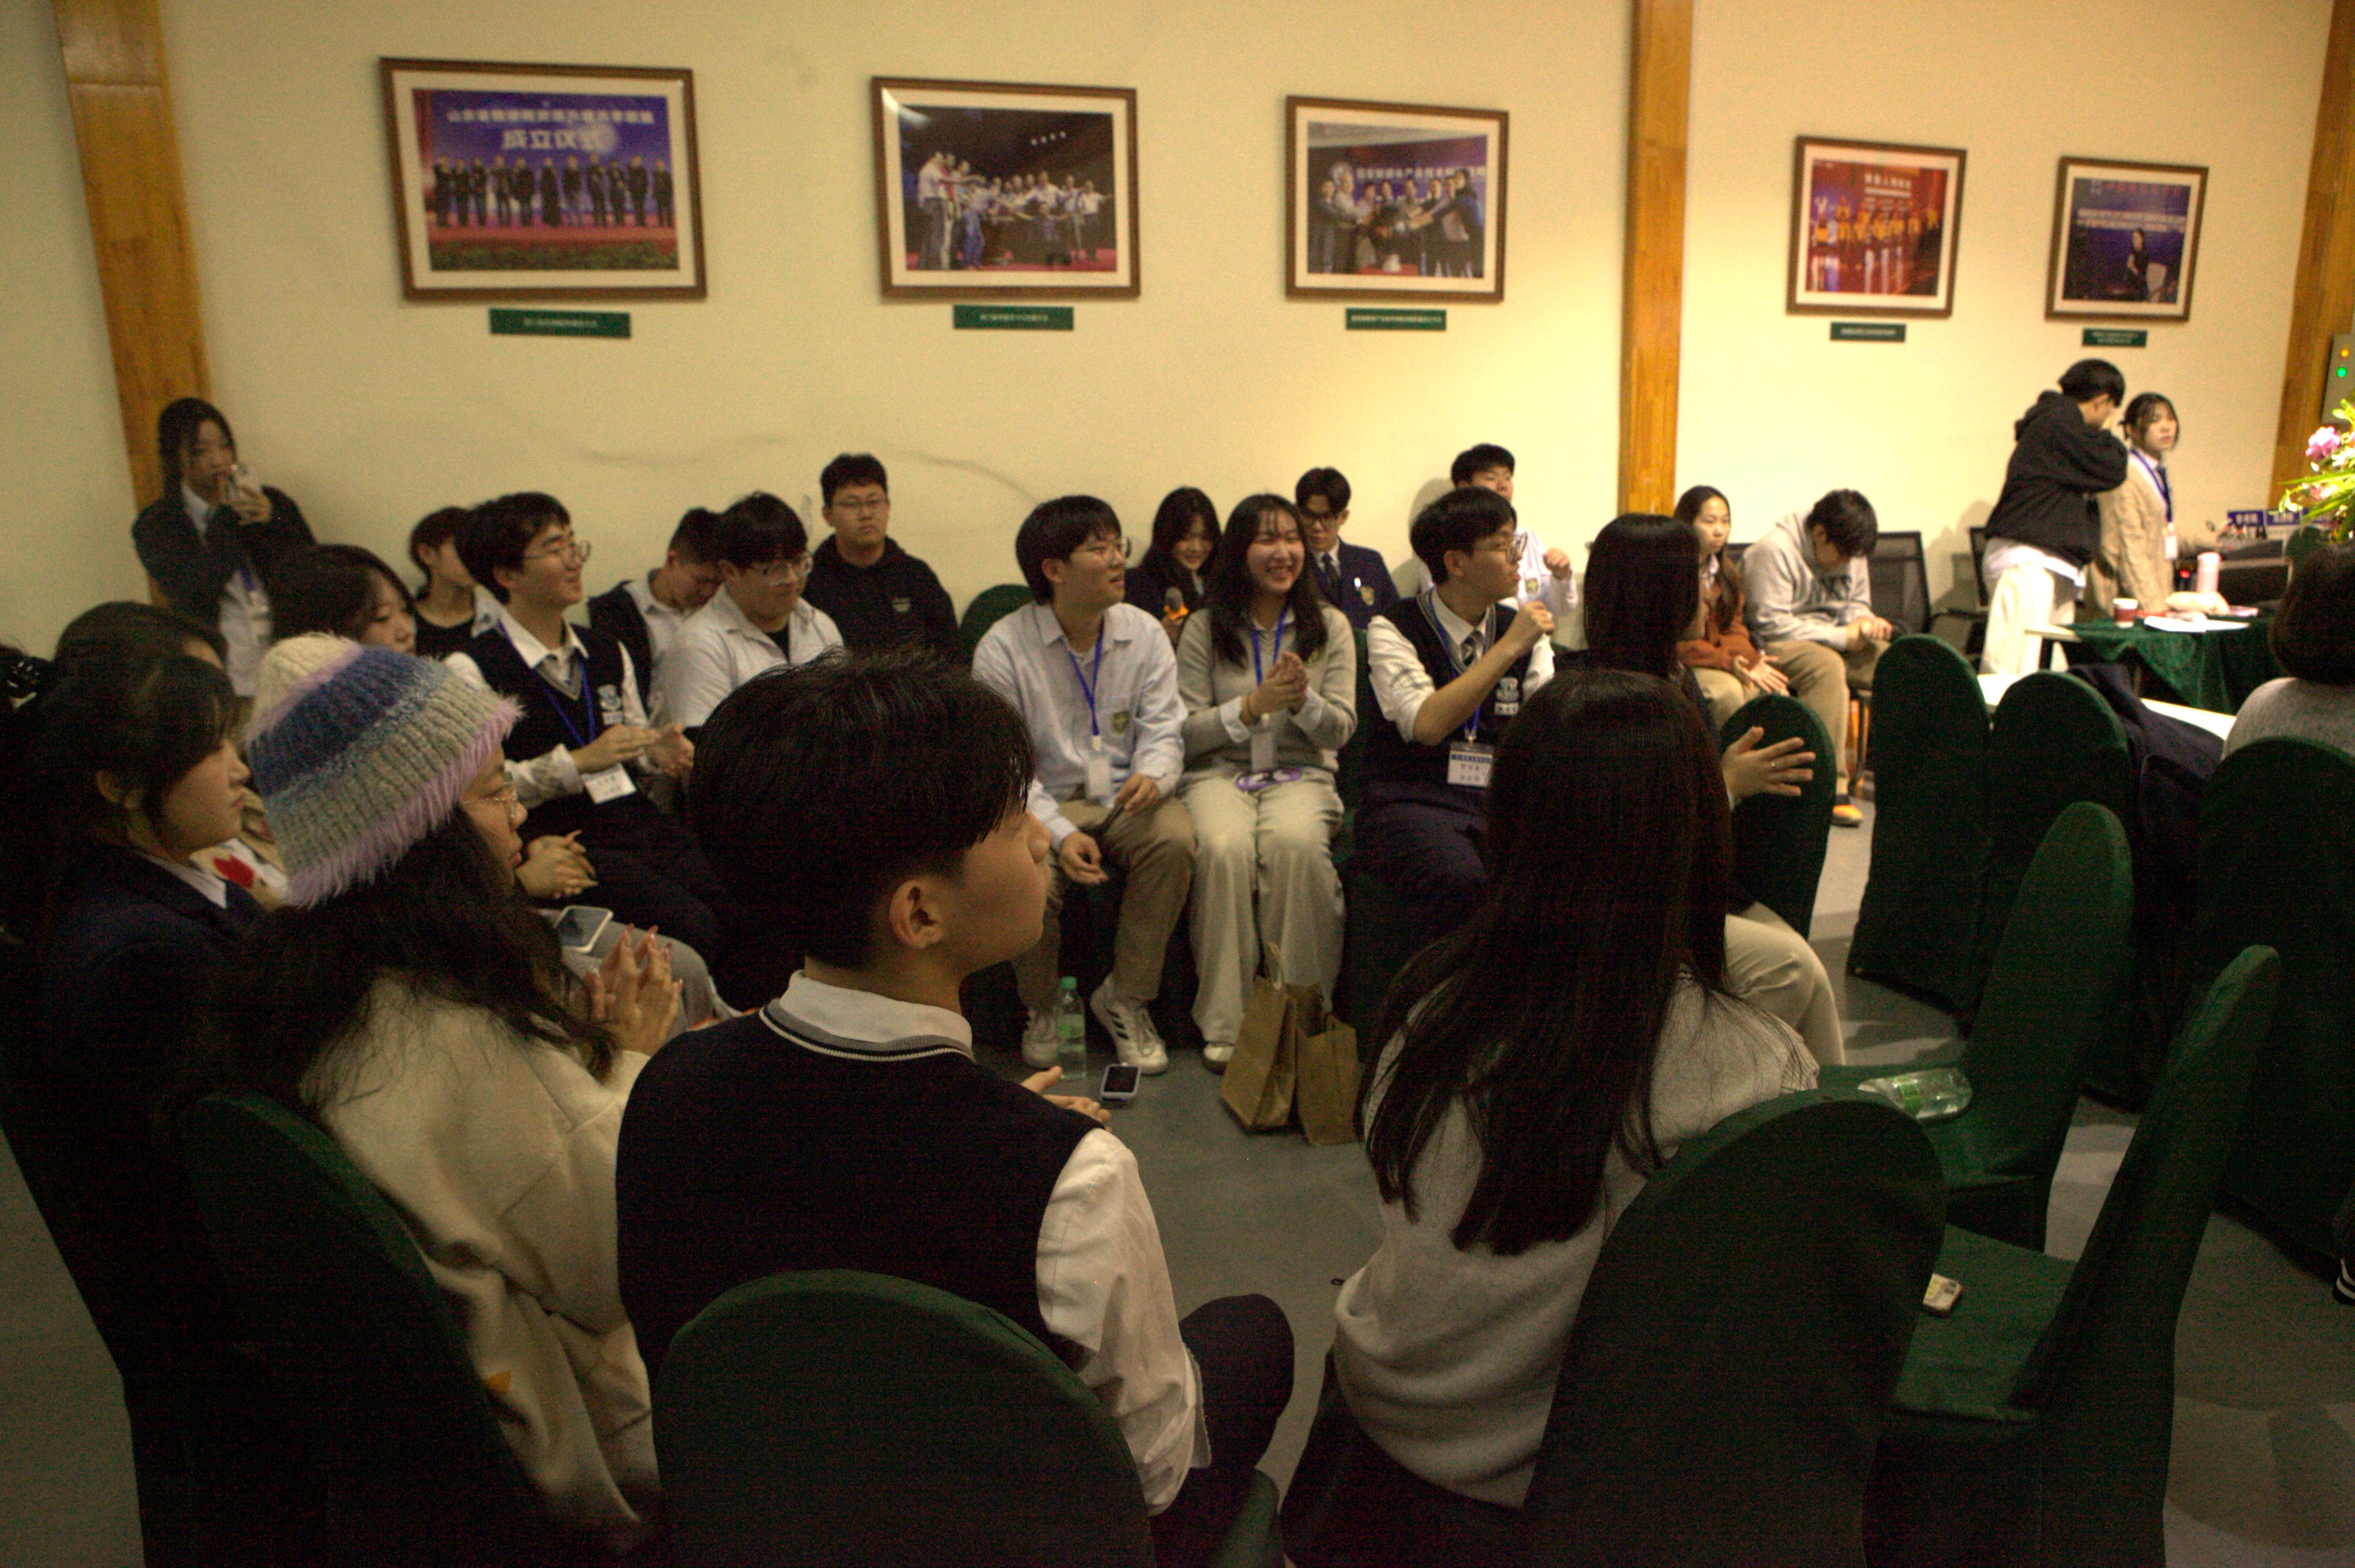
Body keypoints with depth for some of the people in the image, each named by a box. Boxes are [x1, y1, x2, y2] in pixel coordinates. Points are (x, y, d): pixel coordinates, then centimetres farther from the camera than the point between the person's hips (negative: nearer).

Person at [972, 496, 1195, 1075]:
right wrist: (1060, 833, -26)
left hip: (1127, 793, 3)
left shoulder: (1144, 634, 3)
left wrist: (1152, 776, -26)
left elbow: (1163, 730, 0)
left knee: (1175, 839, -29)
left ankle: (1125, 999, -10)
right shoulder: (1003, 648, -9)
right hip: (1043, 800, -3)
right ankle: (1040, 1009, -1)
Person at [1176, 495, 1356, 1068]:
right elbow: (1186, 734, 2)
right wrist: (1254, 706, -12)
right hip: (1219, 773, 0)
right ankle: (1225, 1024, -25)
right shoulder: (1205, 629, 6)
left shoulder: (1330, 626, 10)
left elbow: (1340, 730, 6)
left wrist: (1302, 700, -15)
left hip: (1301, 774, 1)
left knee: (1295, 845, -35)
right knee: (1225, 848, -35)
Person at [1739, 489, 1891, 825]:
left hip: (1834, 641, 8)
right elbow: (1770, 623, -21)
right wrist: (1842, 636, -20)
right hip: (1777, 646, -8)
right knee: (1827, 665, -38)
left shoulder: (1850, 550, 10)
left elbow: (1857, 604, 21)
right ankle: (1831, 786, -37)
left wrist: (1865, 621, -6)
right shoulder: (1774, 549, -16)